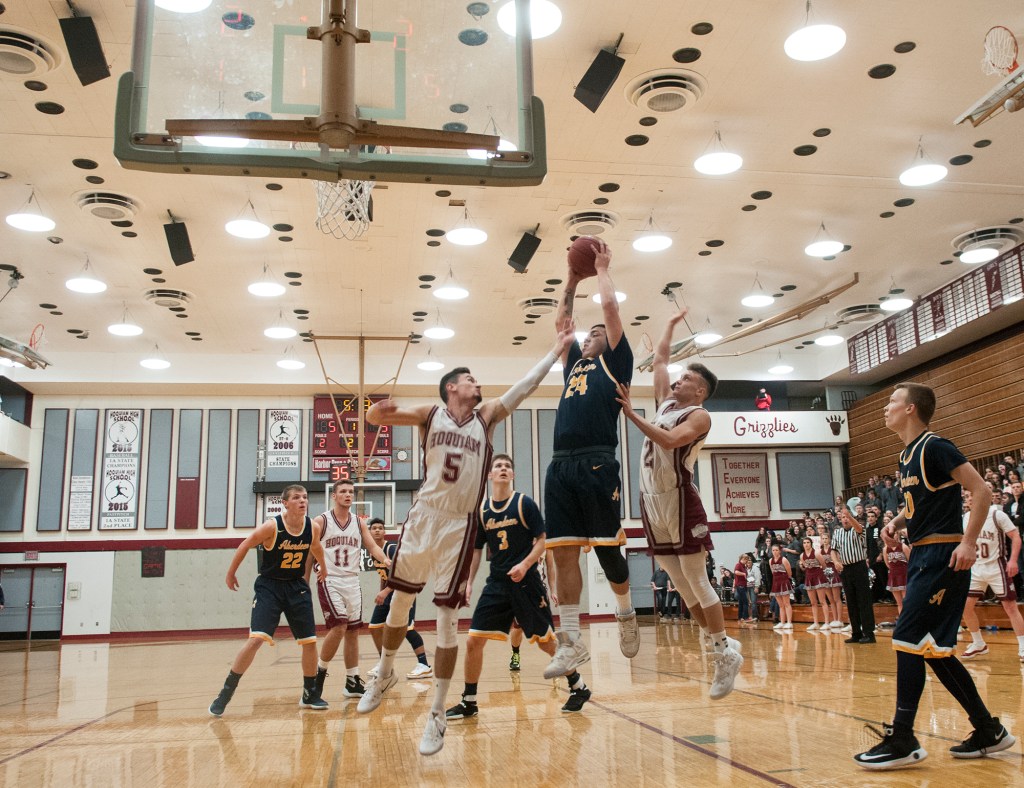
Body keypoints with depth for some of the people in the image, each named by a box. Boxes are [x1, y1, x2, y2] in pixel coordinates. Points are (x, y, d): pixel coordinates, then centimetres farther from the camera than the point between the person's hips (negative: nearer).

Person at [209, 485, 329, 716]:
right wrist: (230, 574, 5)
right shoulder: (272, 526, -20)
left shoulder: (312, 527, -8)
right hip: (269, 586, -4)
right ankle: (225, 693, -3)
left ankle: (310, 695, 20)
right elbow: (244, 546, -6)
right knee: (256, 639, -17)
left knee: (310, 641, 3)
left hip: (297, 586, 4)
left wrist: (322, 566, 32)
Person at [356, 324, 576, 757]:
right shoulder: (430, 414, 5)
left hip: (460, 525, 0)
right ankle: (385, 673, 37)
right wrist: (379, 409, -27)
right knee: (399, 601, 11)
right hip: (423, 518, 0)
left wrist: (558, 348, 4)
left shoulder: (486, 418, 9)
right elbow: (374, 417, -3)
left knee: (448, 616, -1)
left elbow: (526, 386, 6)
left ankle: (437, 715, 8)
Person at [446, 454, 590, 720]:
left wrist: (525, 564, -20)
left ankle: (578, 686, 24)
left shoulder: (524, 504, -5)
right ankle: (469, 702, 10)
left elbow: (542, 541, -5)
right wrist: (468, 582, 4)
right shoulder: (481, 510, 5)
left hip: (526, 582, -3)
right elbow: (476, 549, 12)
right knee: (473, 641, -4)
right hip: (497, 583, 4)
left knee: (546, 640, 4)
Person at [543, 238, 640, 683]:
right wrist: (572, 280, 36)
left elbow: (610, 306, 6)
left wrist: (602, 269, 20)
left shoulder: (615, 362, 12)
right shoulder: (574, 364, 28)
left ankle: (626, 614, 26)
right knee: (564, 552, 0)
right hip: (561, 465, 6)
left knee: (607, 549, -1)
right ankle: (572, 642, 5)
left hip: (597, 464, -6)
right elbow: (560, 322, 35)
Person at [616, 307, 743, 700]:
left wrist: (631, 414, -27)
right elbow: (659, 358, 23)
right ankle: (712, 639, 20)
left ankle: (726, 652, 3)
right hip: (653, 500, 8)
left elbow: (670, 441, -25)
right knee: (680, 582, 10)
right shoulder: (666, 401, 15)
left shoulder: (699, 416, -8)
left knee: (697, 580, -5)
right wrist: (672, 324, 34)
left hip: (680, 499, -8)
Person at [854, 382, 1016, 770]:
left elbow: (982, 491, -16)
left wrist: (969, 543, -22)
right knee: (931, 648, 11)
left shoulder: (934, 447, -11)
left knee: (908, 639, -11)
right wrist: (897, 521, 9)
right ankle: (988, 730, 22)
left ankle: (902, 740, -5)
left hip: (942, 556, -10)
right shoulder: (906, 456, 16)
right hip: (923, 556, 10)